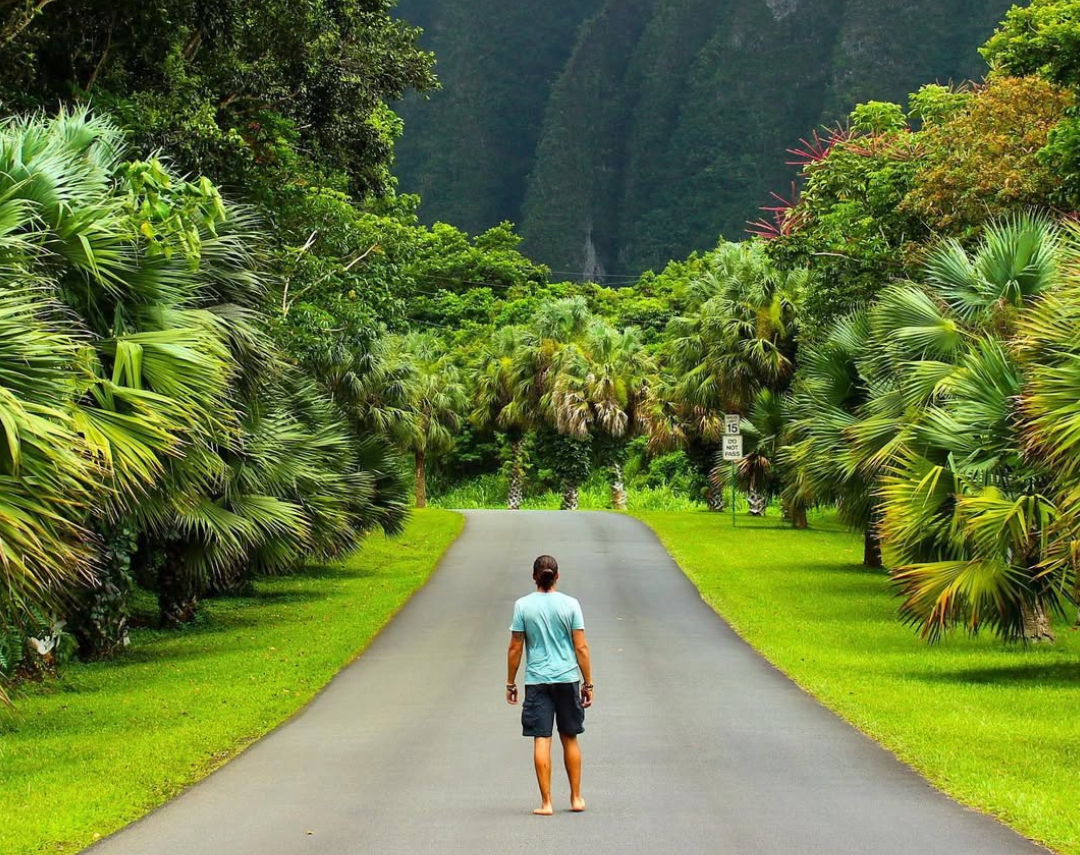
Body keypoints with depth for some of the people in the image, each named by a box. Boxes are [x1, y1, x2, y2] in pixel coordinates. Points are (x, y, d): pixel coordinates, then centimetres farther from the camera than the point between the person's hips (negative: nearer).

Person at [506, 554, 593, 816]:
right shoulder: (570, 605, -1)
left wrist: (510, 683, 10)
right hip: (567, 678, 1)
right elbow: (581, 648, -1)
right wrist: (588, 683, 6)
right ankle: (576, 798, 21)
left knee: (541, 740, -1)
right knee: (570, 739, 14)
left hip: (536, 681, -1)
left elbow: (515, 649, -1)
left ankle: (546, 802, -3)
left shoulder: (523, 606, -3)